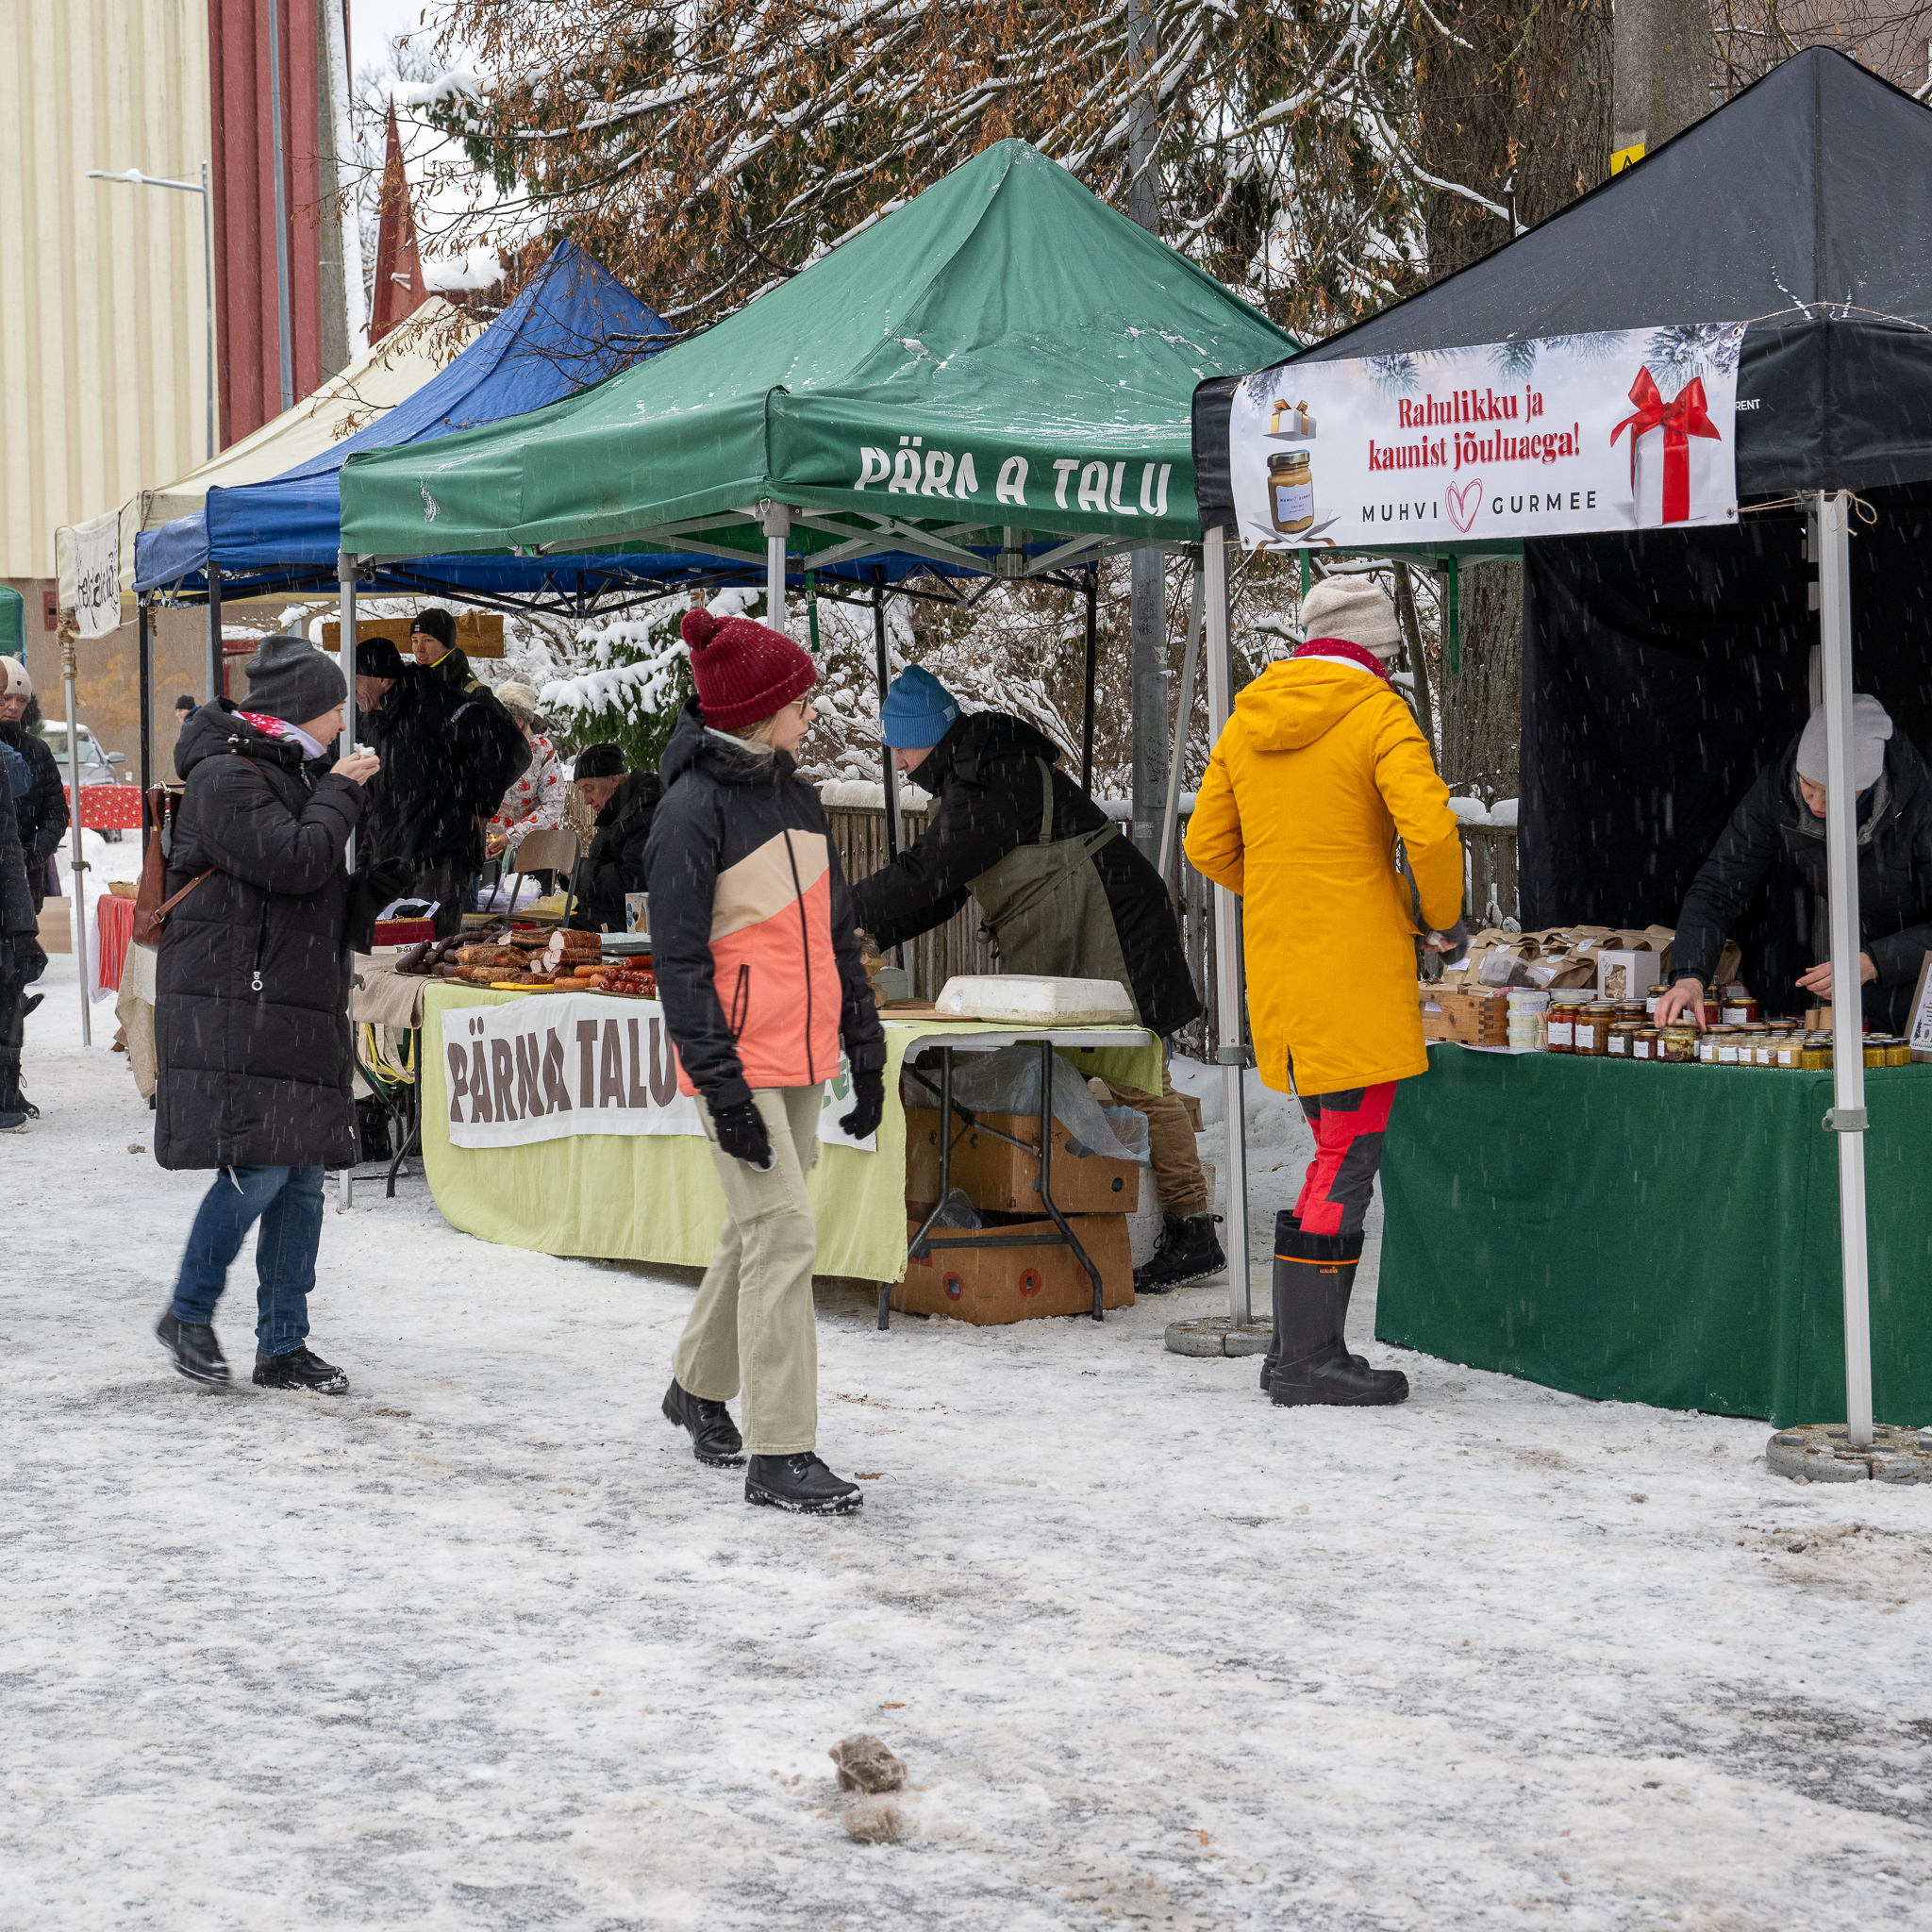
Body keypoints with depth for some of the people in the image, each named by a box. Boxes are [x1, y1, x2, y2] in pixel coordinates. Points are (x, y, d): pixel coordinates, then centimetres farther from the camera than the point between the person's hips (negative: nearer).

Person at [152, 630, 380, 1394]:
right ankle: (188, 1315, 5)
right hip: (232, 1011, -9)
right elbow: (296, 861, -21)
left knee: (302, 1177, 6)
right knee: (258, 1166, -14)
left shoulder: (291, 773, 19)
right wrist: (340, 790, -9)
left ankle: (284, 1346, 11)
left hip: (296, 1008, 9)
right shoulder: (225, 778, -11)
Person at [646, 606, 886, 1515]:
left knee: (756, 1228, 17)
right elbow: (679, 960, -14)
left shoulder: (797, 798, 14)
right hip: (740, 1056, -8)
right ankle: (778, 1455, -10)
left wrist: (865, 1054, 16)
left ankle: (699, 1387, 37)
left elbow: (837, 934, 20)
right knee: (782, 1234, -12)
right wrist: (722, 1087, -19)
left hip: (800, 1053, 8)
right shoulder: (693, 809, -11)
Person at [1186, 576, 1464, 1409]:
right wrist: (1444, 919, -4)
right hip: (1356, 969, -7)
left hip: (1278, 966, 7)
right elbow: (1429, 828, -20)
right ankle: (1308, 1357, -6)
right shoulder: (1378, 715, -7)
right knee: (1348, 1156, -4)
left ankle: (1299, 1343, 16)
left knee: (1336, 1146, 16)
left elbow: (1208, 845, 16)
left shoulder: (1248, 719, 13)